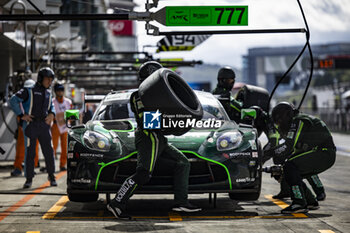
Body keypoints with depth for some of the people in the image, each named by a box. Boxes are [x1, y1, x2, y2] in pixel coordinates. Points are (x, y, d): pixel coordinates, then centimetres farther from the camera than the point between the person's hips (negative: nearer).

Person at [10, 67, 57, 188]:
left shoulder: (47, 93, 13)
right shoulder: (29, 90, -5)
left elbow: (51, 107, 28)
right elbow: (13, 100, -11)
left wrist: (51, 115, 6)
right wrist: (21, 115, -14)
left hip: (43, 126, 4)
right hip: (30, 126, -4)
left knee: (49, 151, 0)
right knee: (29, 152, -2)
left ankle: (51, 176, 14)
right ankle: (29, 179, 5)